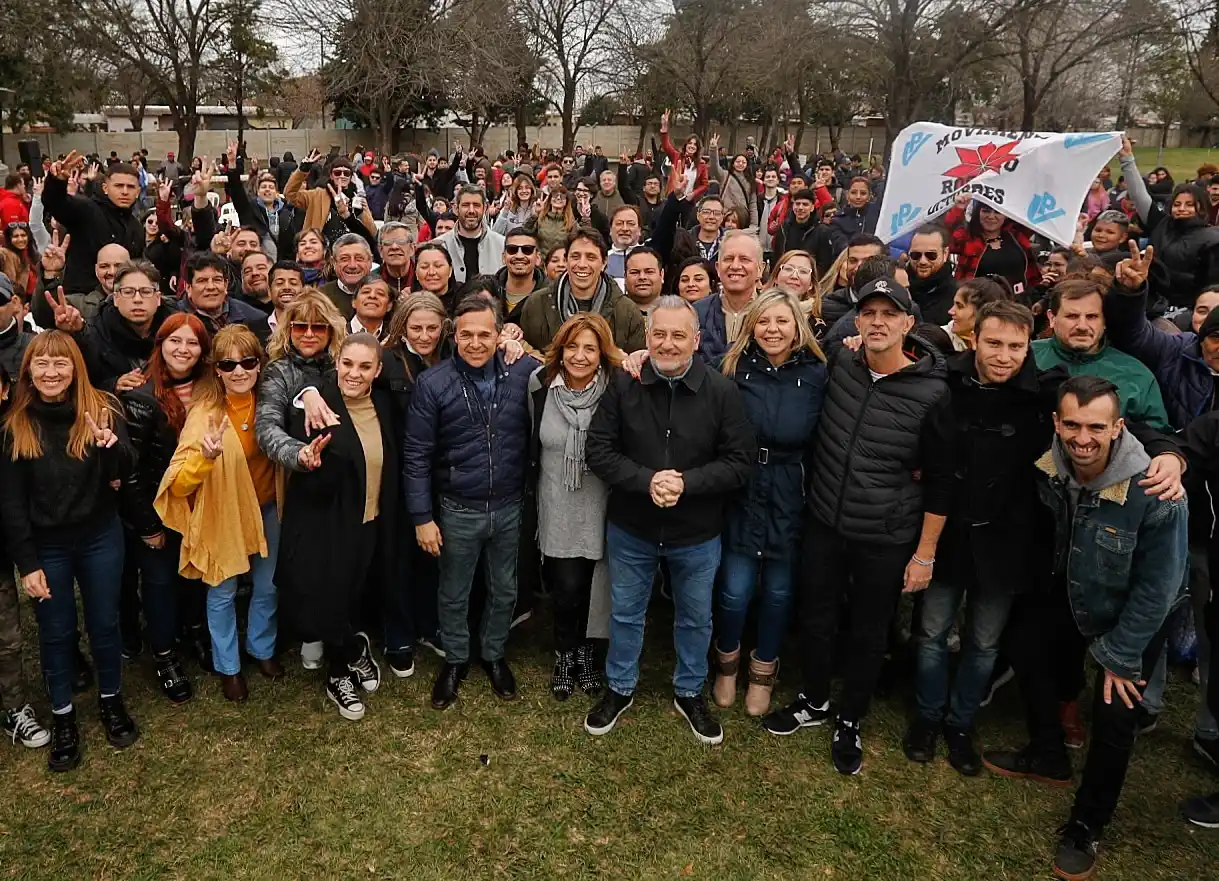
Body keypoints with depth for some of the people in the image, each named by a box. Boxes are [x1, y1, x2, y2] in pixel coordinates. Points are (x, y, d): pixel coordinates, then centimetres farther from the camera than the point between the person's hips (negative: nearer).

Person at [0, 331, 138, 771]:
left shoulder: (102, 409, -7)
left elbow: (125, 468, -17)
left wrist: (110, 446, -41)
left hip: (100, 539, 0)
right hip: (46, 546, 0)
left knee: (104, 623, 14)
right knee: (55, 632, 13)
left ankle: (111, 699, 35)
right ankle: (62, 715, 30)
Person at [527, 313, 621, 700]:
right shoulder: (541, 385, -7)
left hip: (598, 508, 0)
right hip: (557, 508, 0)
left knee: (588, 586, 13)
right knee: (568, 587, -1)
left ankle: (583, 648, 40)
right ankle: (566, 653, 28)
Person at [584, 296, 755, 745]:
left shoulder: (722, 391, -13)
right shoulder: (623, 385, -11)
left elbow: (740, 462, -13)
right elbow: (598, 450, -10)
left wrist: (686, 482, -26)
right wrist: (647, 480, -25)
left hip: (698, 535, 0)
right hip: (631, 528, 0)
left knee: (696, 618, 19)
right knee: (625, 614, 19)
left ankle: (689, 693, 43)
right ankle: (620, 689, 42)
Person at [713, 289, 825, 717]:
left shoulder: (817, 374, -5)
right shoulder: (733, 367, -6)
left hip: (789, 502, 1)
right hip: (740, 497, -1)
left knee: (778, 591, 13)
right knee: (734, 590, 3)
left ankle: (764, 670, 39)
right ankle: (727, 662, 34)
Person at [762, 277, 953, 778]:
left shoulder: (932, 393, -14)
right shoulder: (838, 366, -6)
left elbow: (940, 482, -7)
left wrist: (925, 555, -6)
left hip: (886, 541, -3)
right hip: (824, 526, 3)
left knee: (869, 635, 14)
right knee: (815, 619, 17)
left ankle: (850, 722, 36)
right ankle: (815, 703, 42)